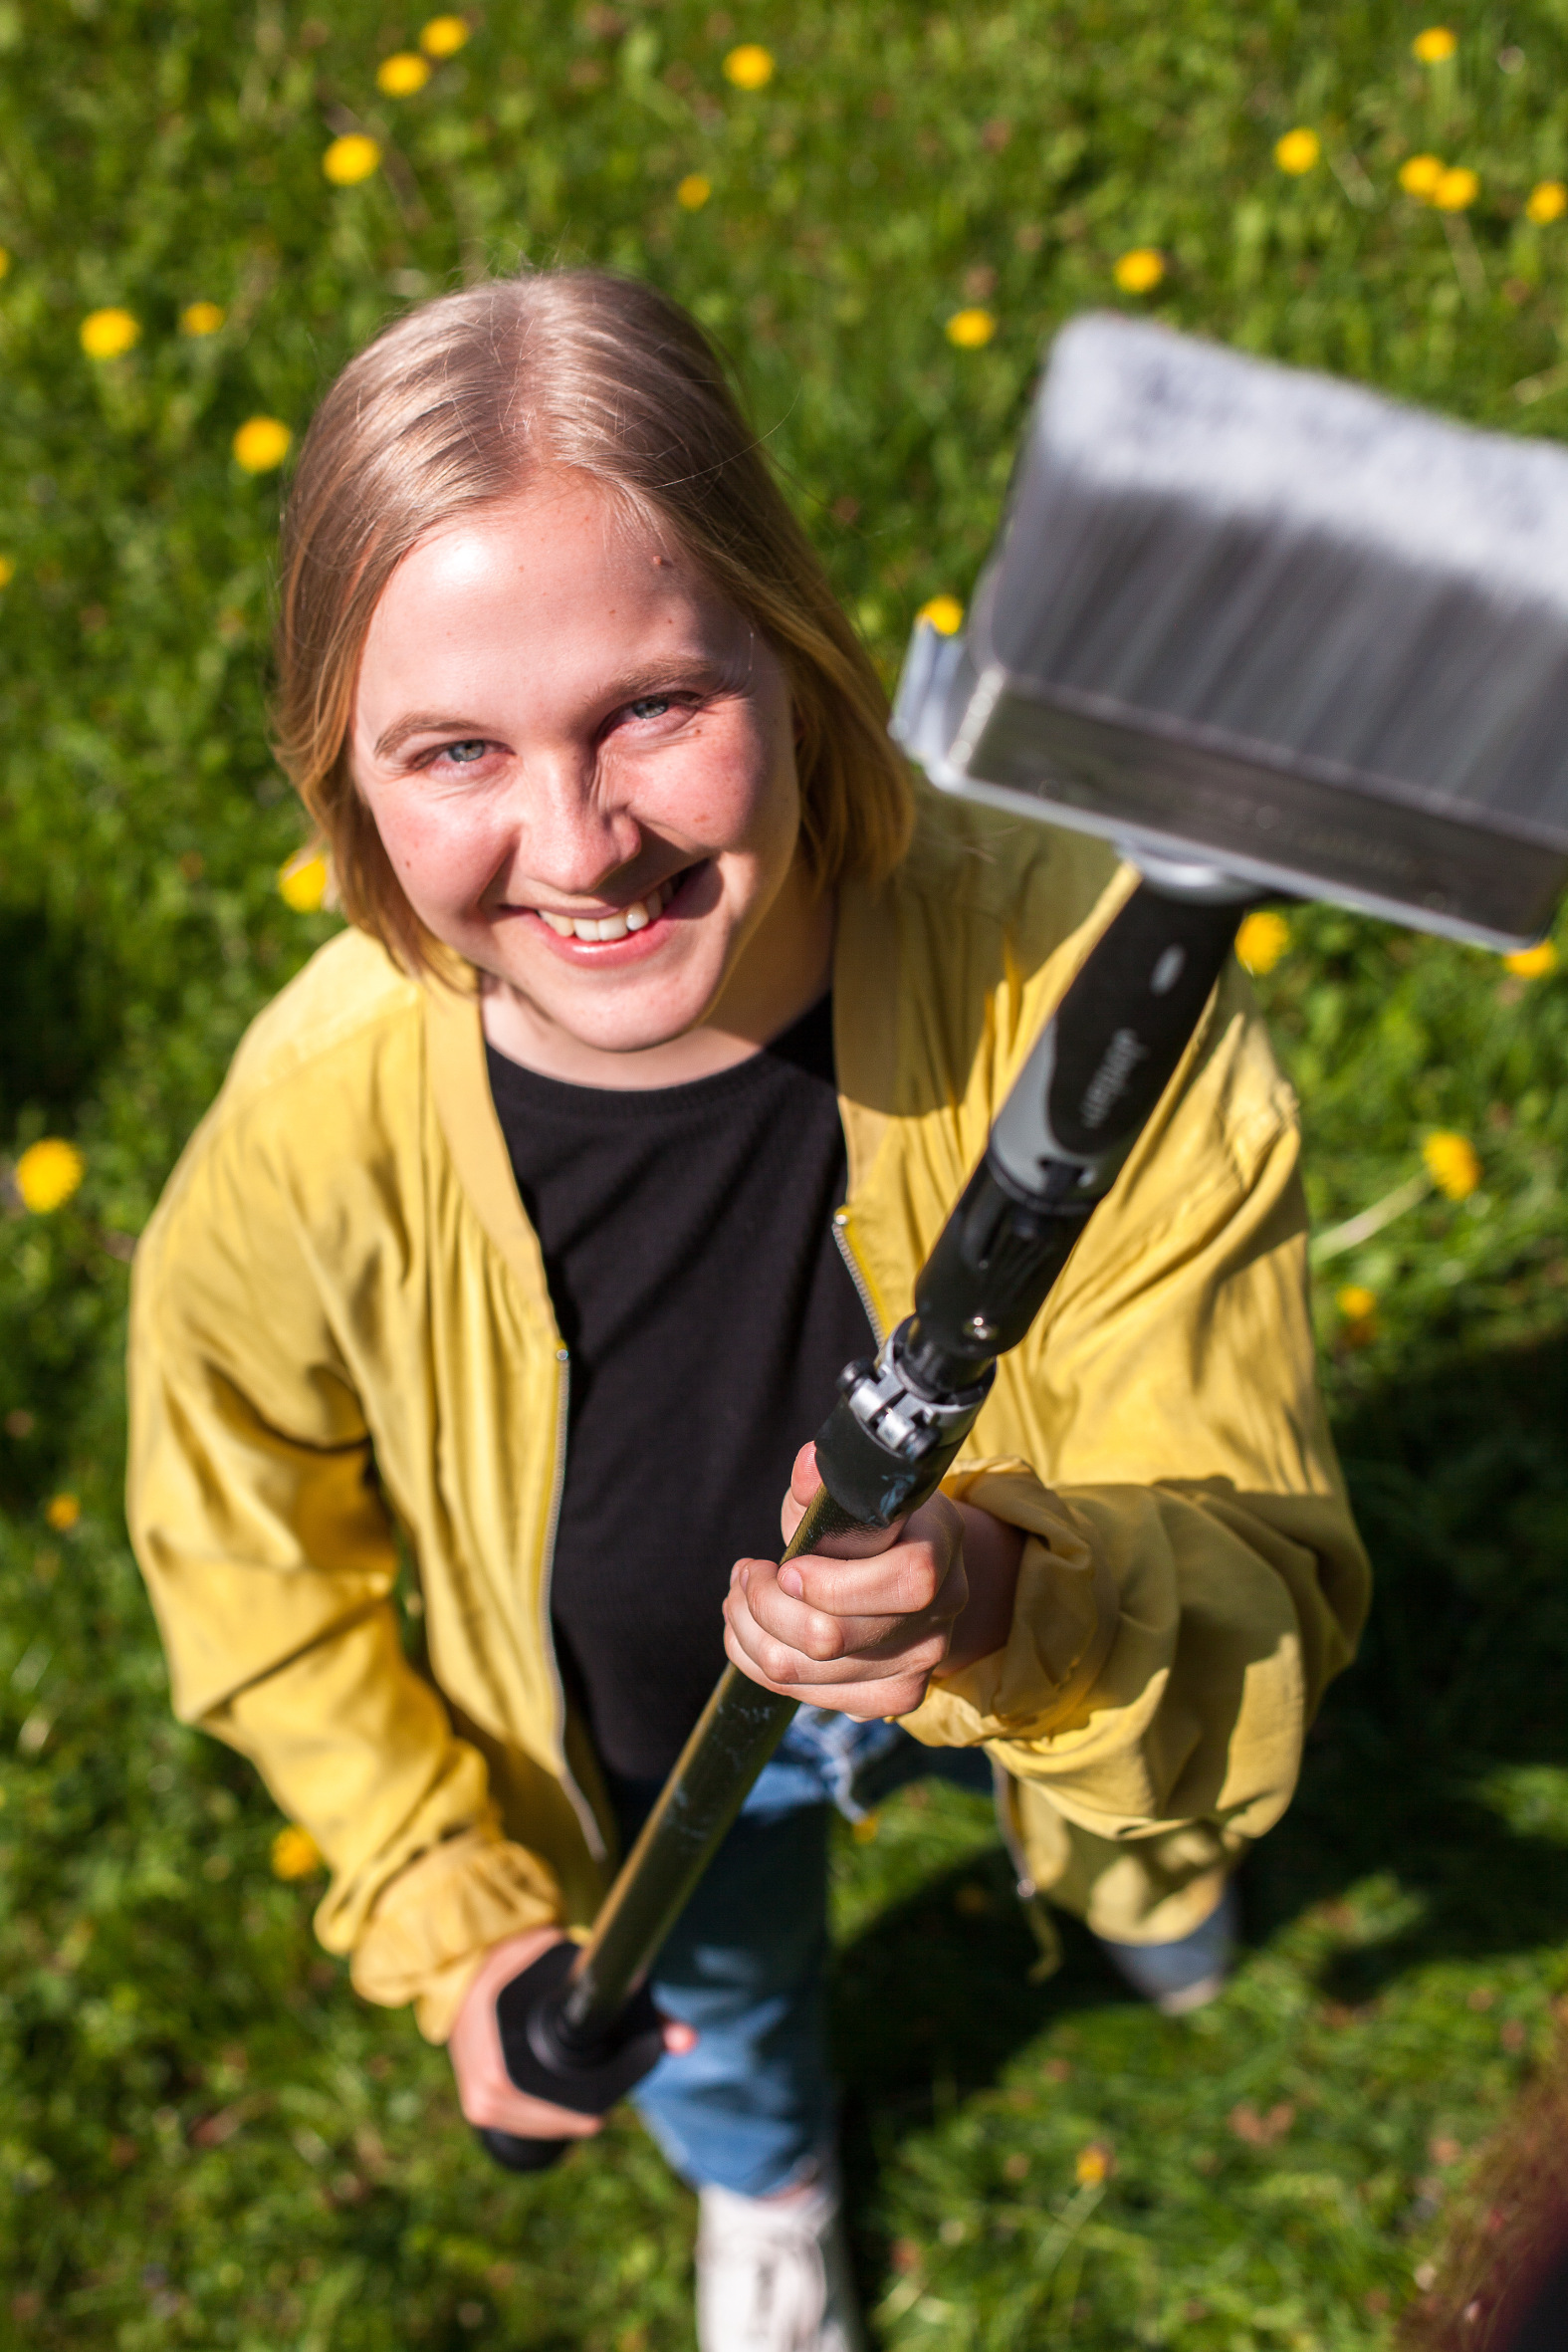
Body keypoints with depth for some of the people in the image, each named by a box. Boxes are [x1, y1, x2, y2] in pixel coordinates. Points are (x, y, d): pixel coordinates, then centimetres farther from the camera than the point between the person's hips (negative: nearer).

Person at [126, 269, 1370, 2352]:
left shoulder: (1082, 977, -40)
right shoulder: (309, 1142, -36)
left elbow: (1266, 1573, -32)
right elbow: (259, 1569, -12)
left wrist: (1025, 1600, -53)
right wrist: (455, 1918, -9)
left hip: (1038, 1678, 0)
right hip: (646, 1762, 1)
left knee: (1151, 1839, 37)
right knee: (716, 2005, 35)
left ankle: (1133, 1875, 79)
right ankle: (765, 2179, 76)